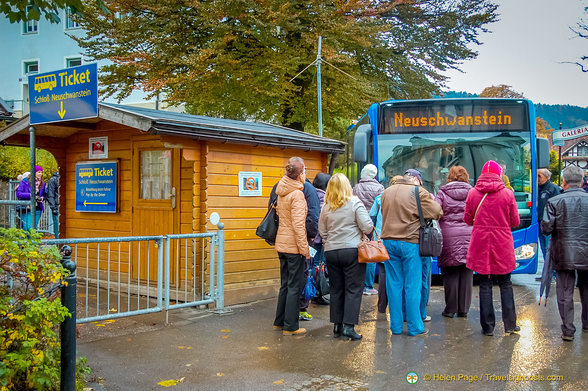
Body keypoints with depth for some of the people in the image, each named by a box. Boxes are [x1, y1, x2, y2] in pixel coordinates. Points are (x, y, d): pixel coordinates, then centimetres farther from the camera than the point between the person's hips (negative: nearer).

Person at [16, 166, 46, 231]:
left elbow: (43, 194, 24)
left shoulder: (42, 184, 11)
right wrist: (30, 195, -19)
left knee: (34, 227, 5)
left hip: (37, 209, 5)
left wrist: (42, 198, 1)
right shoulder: (25, 181, -4)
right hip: (27, 208, -5)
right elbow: (18, 194, -10)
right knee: (27, 227, -12)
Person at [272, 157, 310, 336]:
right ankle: (290, 326, 5)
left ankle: (280, 321, 26)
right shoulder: (297, 194, -17)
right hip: (294, 245, -8)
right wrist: (305, 249, -17)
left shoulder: (282, 192, 9)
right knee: (295, 286, 0)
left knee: (285, 284, 18)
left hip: (281, 244, 9)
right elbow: (298, 225, -21)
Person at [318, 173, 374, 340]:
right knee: (353, 289, 1)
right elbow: (367, 227, -9)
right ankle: (349, 326, -4)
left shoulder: (326, 207, 6)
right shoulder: (354, 203, -6)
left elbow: (322, 230, 11)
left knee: (336, 289, 11)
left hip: (331, 251, 4)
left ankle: (337, 326, 16)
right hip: (352, 250, -4)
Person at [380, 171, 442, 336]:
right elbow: (437, 212, -7)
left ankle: (396, 326, 15)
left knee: (394, 285, 9)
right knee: (413, 286, 3)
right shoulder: (419, 192, -6)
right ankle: (414, 327, 9)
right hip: (410, 243, -5)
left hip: (389, 241, 5)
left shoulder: (386, 192, 12)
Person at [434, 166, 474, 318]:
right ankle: (463, 310, 11)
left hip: (449, 237, -2)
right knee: (466, 274, 7)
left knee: (450, 274, 4)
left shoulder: (442, 193, 1)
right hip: (469, 237, 2)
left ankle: (450, 309, 7)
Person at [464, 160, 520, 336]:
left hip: (480, 244, 1)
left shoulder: (472, 193, -2)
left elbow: (467, 219, 4)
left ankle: (488, 327, 10)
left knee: (485, 285, 6)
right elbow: (515, 222, 0)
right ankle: (510, 325, 16)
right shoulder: (508, 194, -4)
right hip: (502, 245, 0)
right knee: (505, 284, 12)